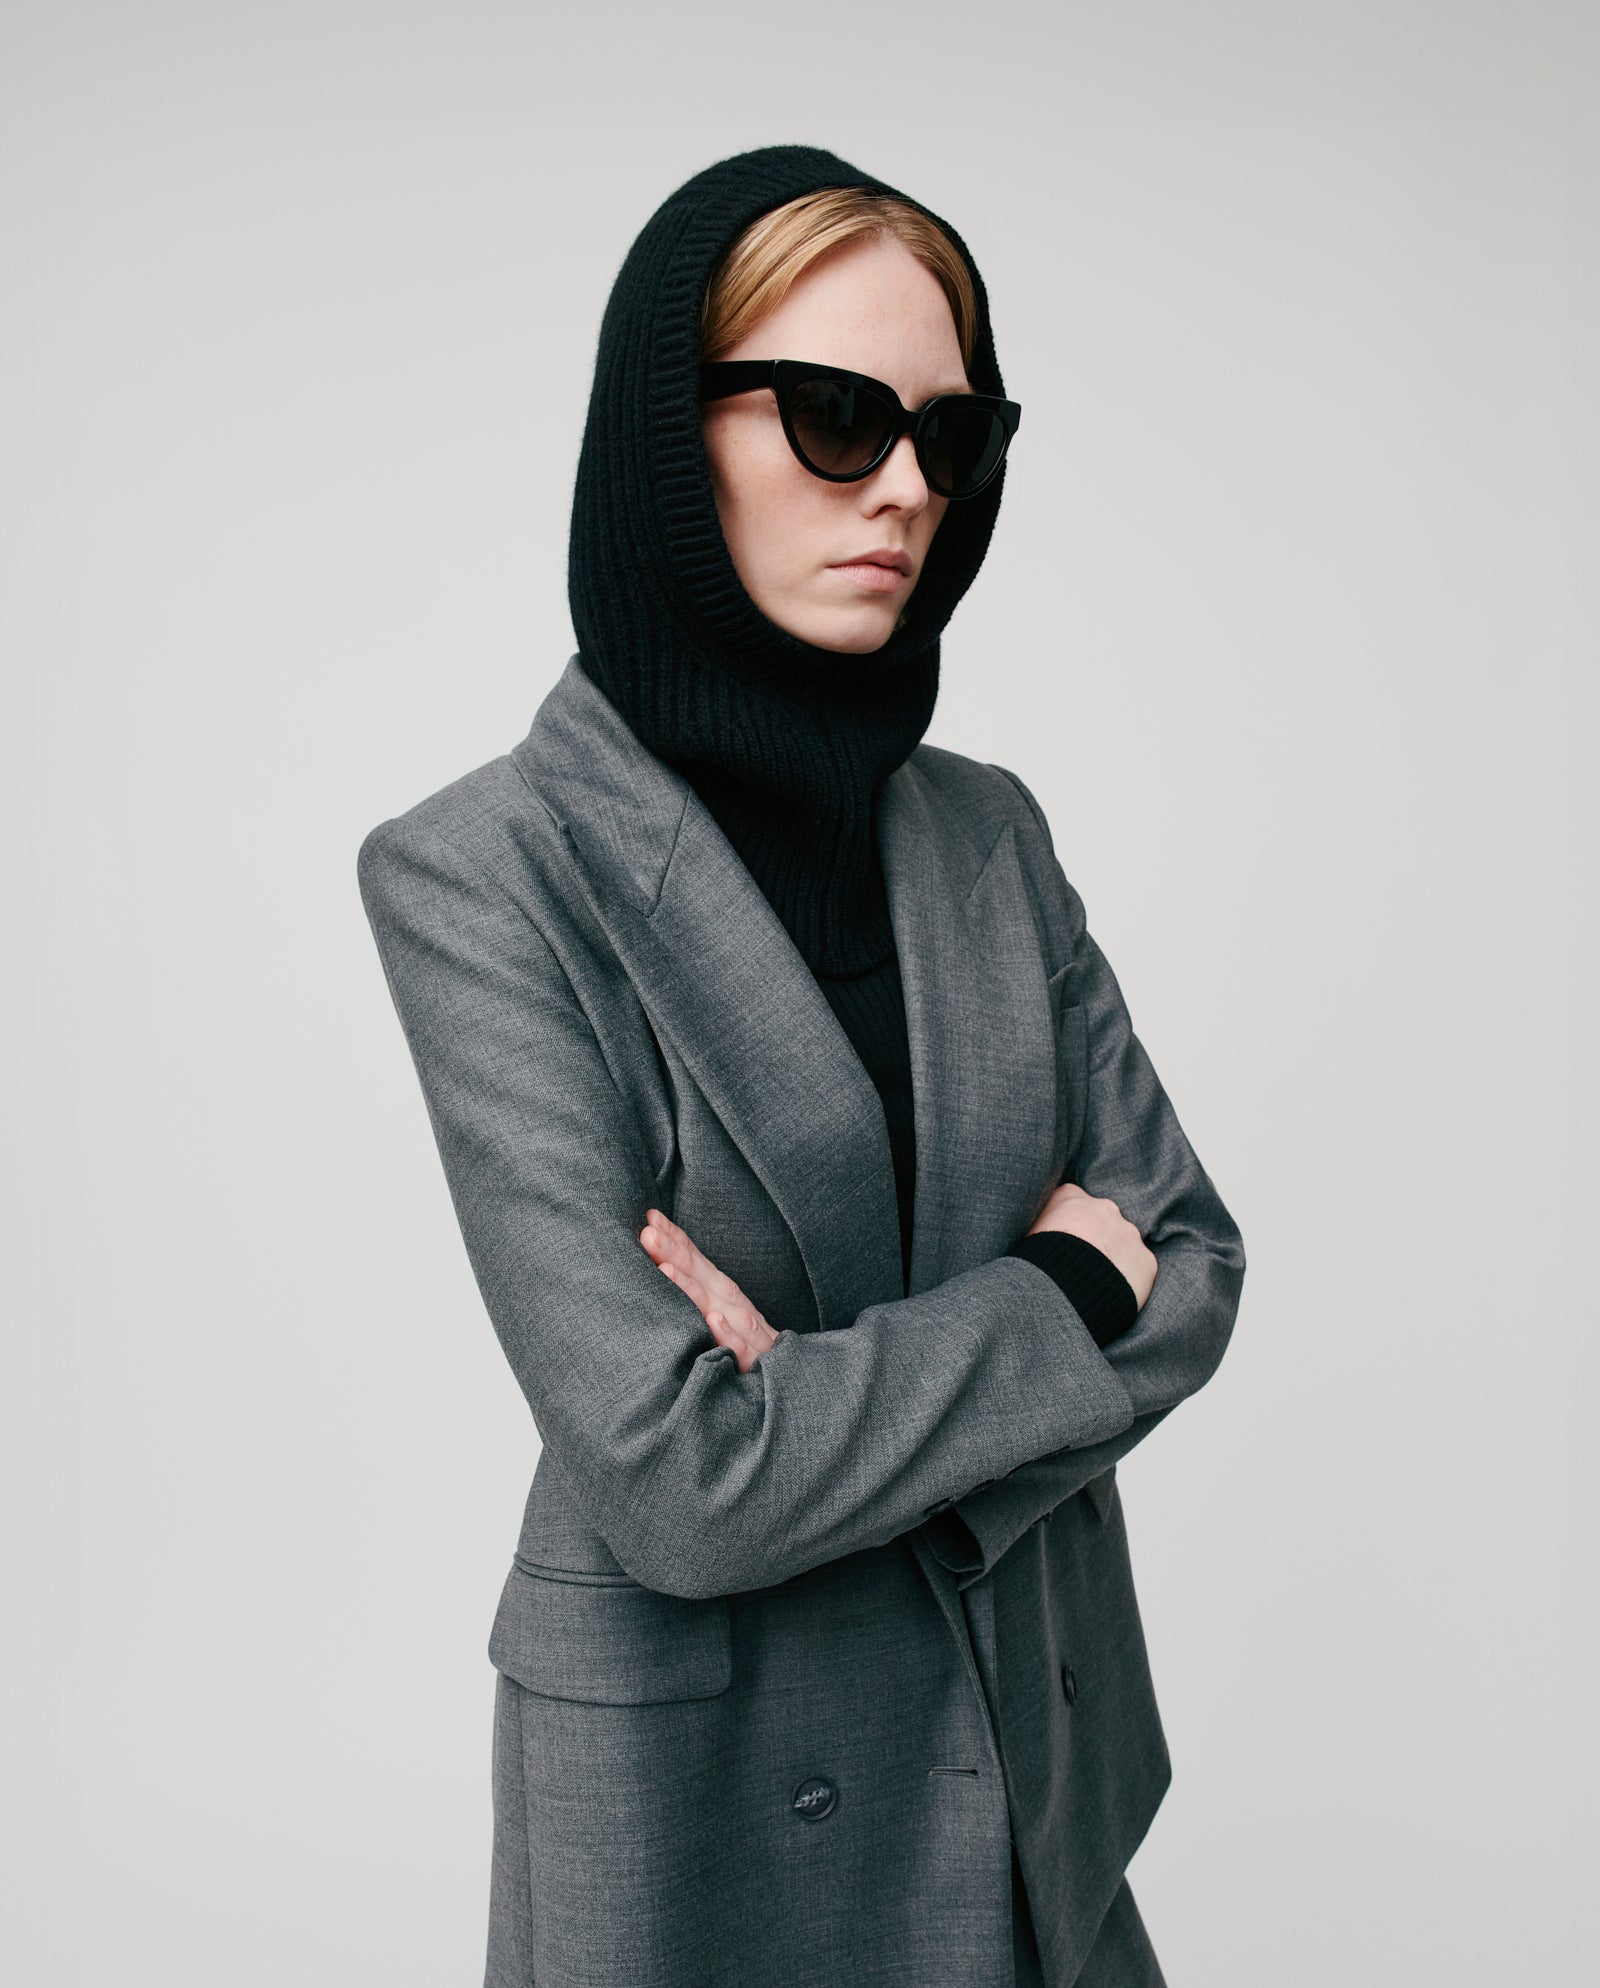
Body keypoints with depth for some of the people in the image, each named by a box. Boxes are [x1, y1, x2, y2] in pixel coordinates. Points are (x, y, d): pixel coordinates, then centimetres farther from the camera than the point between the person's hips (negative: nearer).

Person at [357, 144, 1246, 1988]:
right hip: (708, 1793, -5)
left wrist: (854, 1394, -17)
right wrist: (1053, 1298, -12)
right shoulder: (486, 872, -18)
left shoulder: (987, 832, -1)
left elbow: (1190, 1258, 0)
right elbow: (678, 1475, -24)